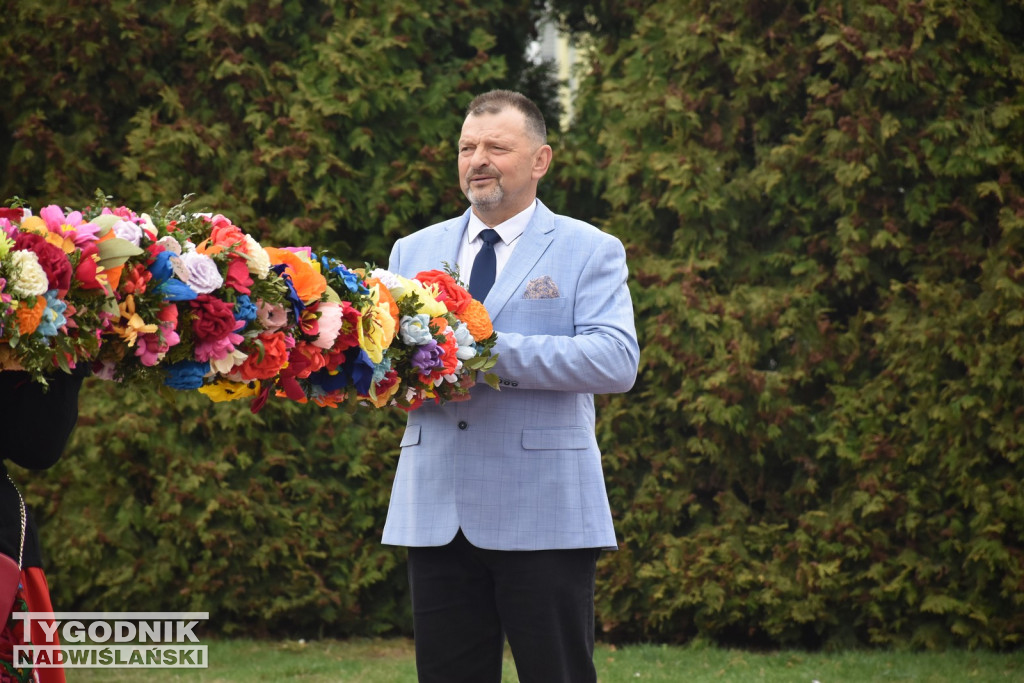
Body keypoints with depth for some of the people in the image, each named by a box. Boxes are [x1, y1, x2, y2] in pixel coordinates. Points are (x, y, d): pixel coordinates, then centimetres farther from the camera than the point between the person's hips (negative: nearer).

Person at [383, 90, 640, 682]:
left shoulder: (590, 251, 2)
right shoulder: (414, 251, 17)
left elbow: (617, 361, -12)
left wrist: (493, 352, -20)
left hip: (545, 516, -4)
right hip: (436, 515, 4)